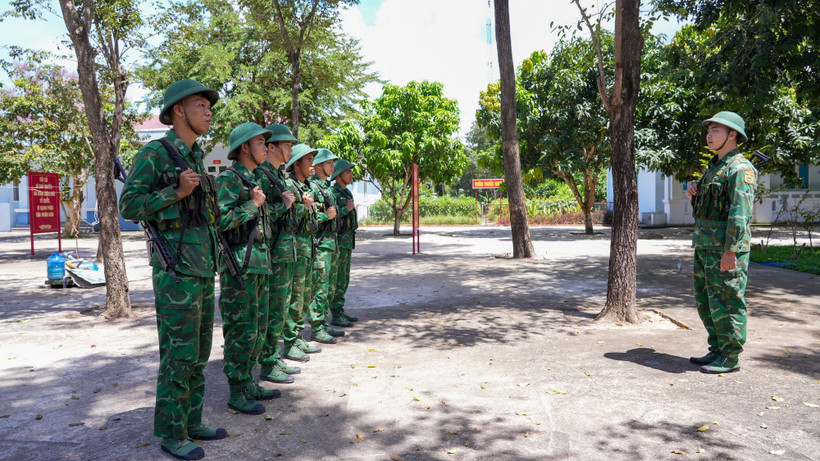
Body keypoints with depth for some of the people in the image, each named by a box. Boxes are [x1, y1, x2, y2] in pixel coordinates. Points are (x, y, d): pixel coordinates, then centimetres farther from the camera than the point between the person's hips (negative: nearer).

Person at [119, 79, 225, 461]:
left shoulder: (194, 159, 17)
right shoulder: (153, 153, -7)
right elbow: (129, 207, -12)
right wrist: (178, 192, -20)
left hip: (202, 268, 8)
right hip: (175, 269, -8)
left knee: (198, 352, 12)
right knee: (179, 355, -4)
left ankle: (190, 423, 23)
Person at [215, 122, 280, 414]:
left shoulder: (253, 180, 18)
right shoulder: (229, 179, -10)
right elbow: (222, 220, -21)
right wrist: (253, 204, -15)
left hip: (259, 264, 9)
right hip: (239, 264, -9)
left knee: (258, 329, 13)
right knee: (242, 332, -4)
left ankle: (249, 384, 24)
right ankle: (237, 394, 5)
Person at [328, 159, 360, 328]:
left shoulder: (346, 192, 16)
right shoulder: (332, 192, -14)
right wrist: (347, 208, -19)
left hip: (348, 240, 10)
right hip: (339, 240, -10)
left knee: (344, 278, 13)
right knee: (337, 280, -5)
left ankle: (341, 311, 21)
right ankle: (336, 316, 0)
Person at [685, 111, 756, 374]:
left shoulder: (740, 168, -12)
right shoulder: (714, 167, 18)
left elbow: (739, 213, -20)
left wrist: (730, 251, -24)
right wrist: (694, 198, 5)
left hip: (726, 247, -10)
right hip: (705, 245, 10)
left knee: (726, 303, -3)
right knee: (705, 301, 14)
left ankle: (730, 358, 7)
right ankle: (717, 350, 25)